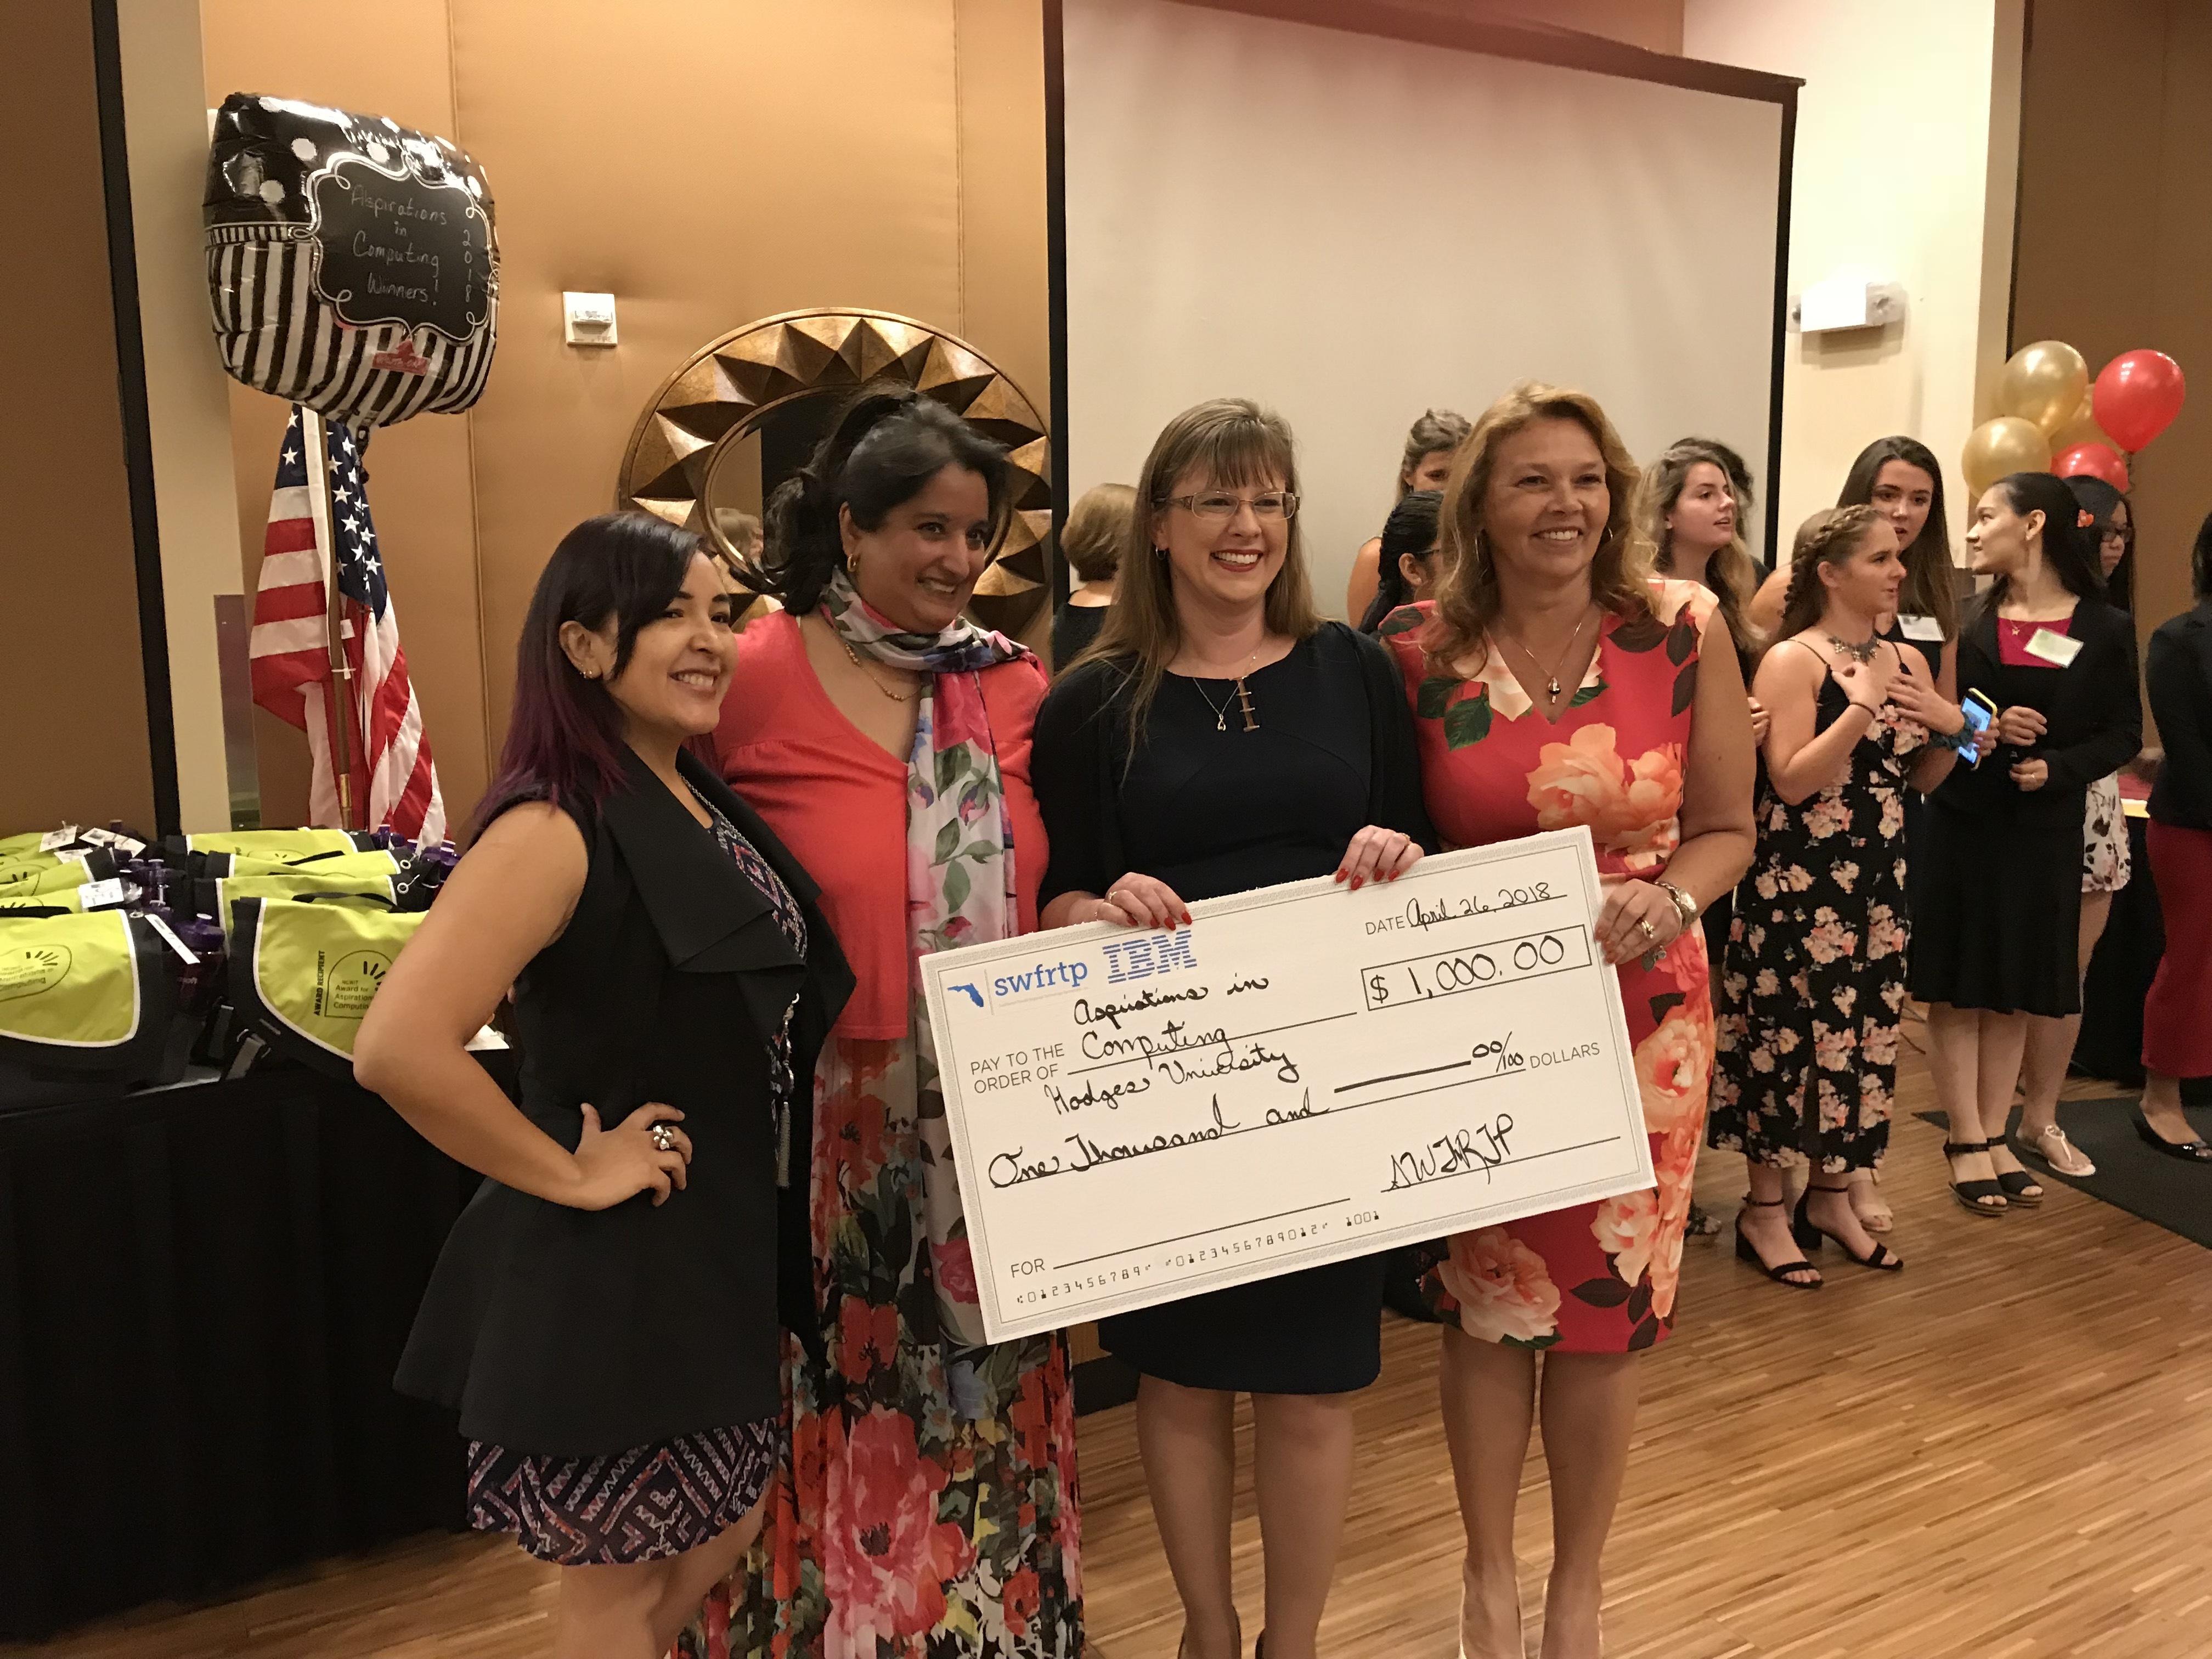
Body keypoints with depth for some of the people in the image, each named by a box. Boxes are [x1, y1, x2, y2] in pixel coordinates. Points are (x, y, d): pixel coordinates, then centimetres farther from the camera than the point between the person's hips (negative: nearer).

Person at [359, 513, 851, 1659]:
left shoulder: (706, 801, 5)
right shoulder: (555, 829, -22)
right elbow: (397, 1050, -32)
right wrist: (570, 1175, -22)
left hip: (722, 1243, 8)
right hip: (613, 1264, -8)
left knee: (725, 1546, 23)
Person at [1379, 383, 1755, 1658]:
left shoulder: (1684, 630, -5)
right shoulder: (1417, 651, -7)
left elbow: (1727, 829, 2)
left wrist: (1668, 897, -18)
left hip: (1644, 1010, 1)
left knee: (1608, 1307, 12)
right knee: (1489, 1301, 11)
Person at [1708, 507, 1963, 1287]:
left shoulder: (1907, 659, 10)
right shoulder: (1793, 660, -10)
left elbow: (1923, 779, 16)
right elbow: (1790, 782, -19)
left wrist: (1953, 730, -3)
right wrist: (1861, 706, -21)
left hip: (1877, 880, 7)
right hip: (1799, 885, -7)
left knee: (1863, 1033, 12)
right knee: (1790, 1035, -2)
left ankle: (1830, 1197, 27)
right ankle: (1764, 1210, 11)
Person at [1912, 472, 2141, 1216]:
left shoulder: (2105, 629, 0)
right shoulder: (1964, 617, 2)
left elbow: (2123, 733, 1)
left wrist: (2056, 768, -15)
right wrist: (1983, 730, -17)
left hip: (2045, 832, 0)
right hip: (1960, 822, 0)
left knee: (2017, 989, 9)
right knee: (1958, 987, 1)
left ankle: (1994, 1135, 20)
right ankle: (1967, 1141, 10)